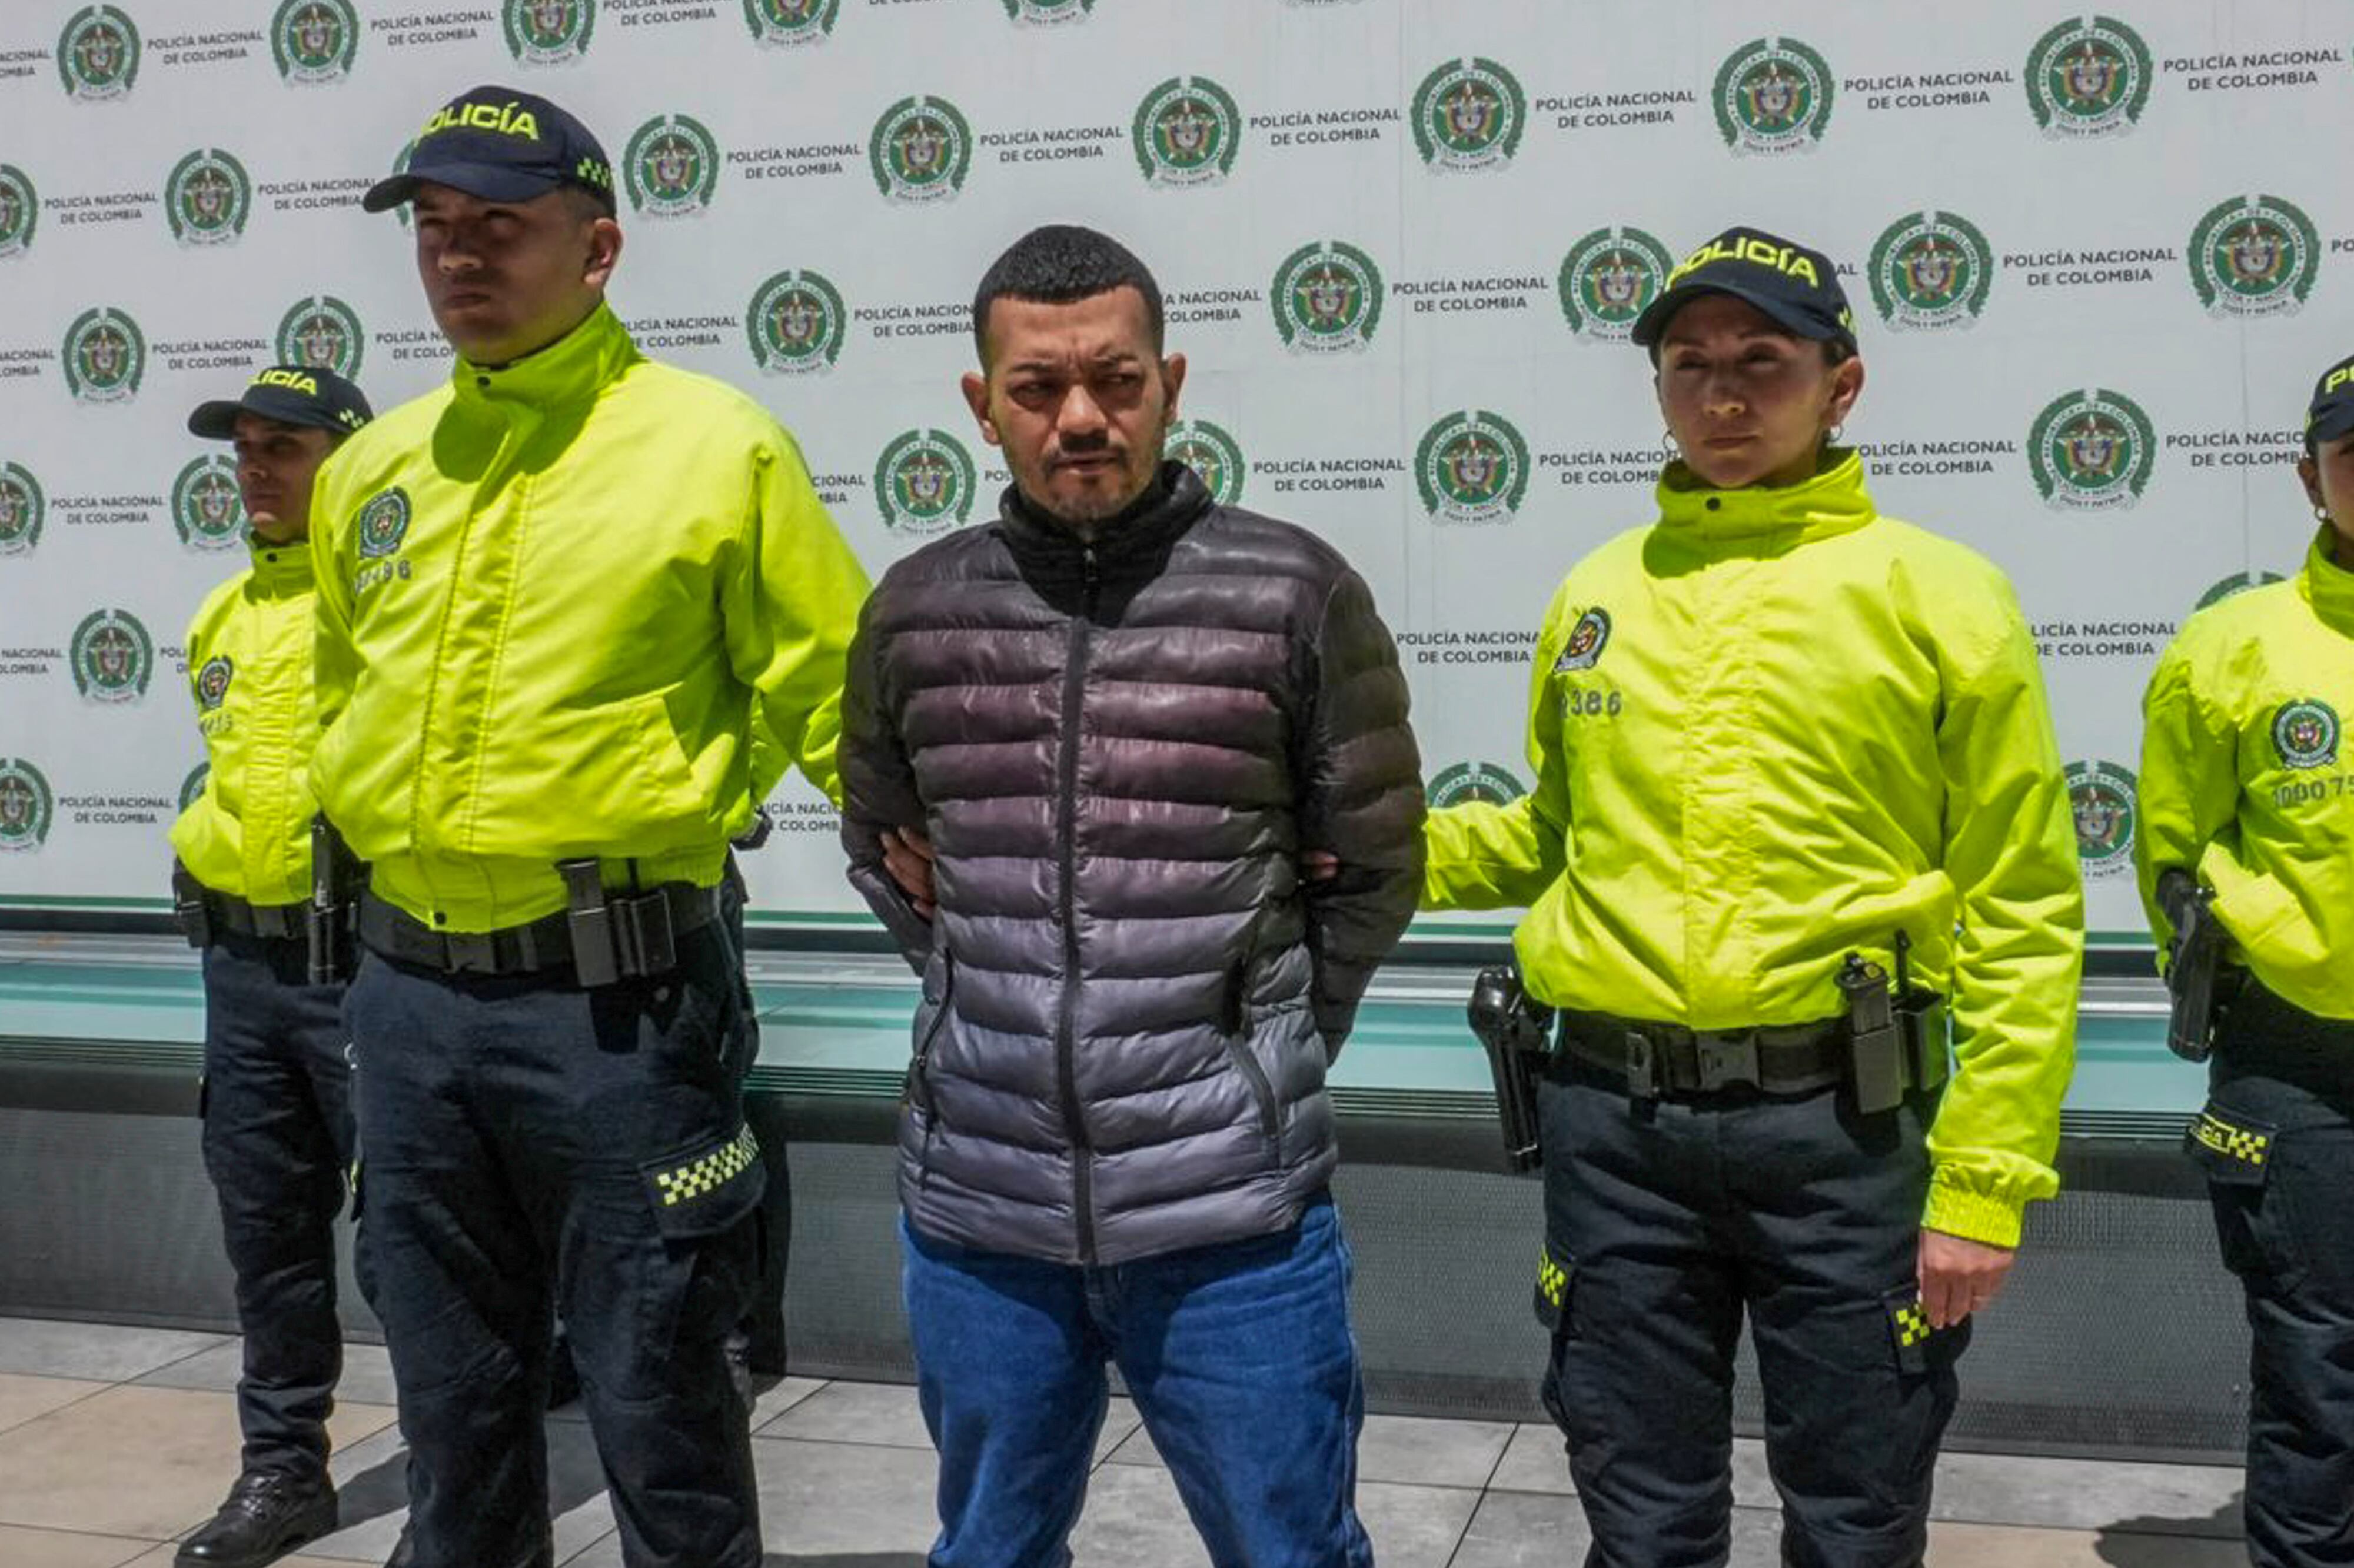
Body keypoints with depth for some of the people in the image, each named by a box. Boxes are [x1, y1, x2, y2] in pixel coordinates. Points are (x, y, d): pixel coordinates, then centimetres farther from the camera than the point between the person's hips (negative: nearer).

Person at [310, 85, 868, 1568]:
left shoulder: (716, 446, -6)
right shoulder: (372, 468, 10)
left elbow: (833, 699, -3)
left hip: (613, 996, -5)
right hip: (411, 995, 6)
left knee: (655, 1394, 5)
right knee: (454, 1402, 18)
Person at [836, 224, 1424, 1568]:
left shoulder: (1293, 594, -6)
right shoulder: (916, 611, 3)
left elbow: (1377, 867, 4)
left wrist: (1268, 1048, 2)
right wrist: (998, 1013, 10)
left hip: (1231, 1216, -3)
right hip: (977, 1211, 3)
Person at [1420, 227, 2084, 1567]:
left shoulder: (1939, 595, -4)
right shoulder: (1597, 594, 8)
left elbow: (2021, 918, -5)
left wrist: (1986, 1181, -10)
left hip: (1841, 1123, -3)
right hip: (1617, 1120, 3)